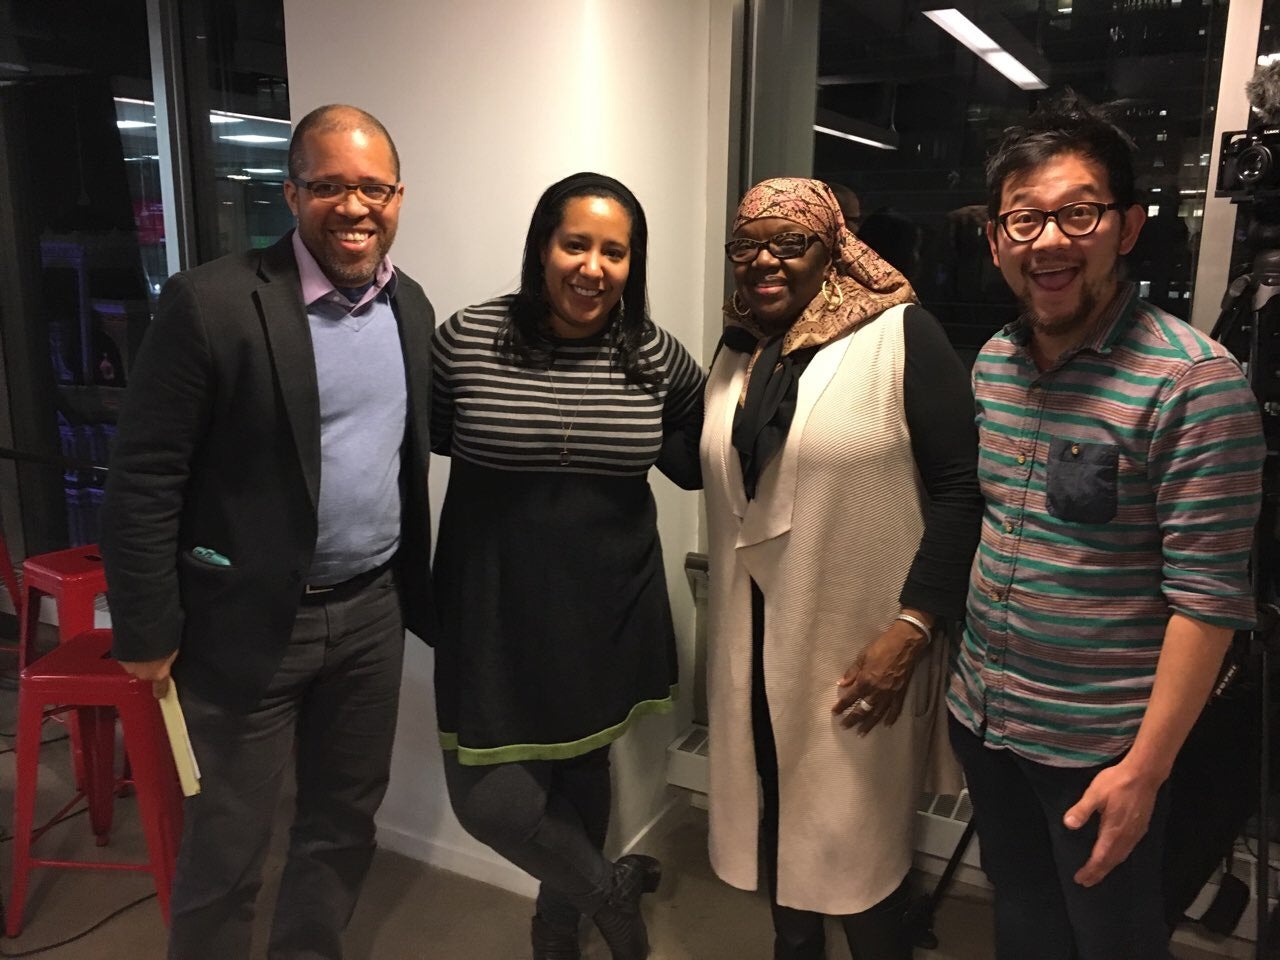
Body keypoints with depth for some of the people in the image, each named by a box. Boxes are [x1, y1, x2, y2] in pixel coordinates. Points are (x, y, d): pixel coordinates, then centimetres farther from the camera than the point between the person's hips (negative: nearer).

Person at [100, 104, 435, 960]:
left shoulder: (410, 304, 3)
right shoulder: (212, 303, -16)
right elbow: (143, 480, -13)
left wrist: (415, 589, 10)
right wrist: (148, 630, -10)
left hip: (373, 610, 6)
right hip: (252, 620, -5)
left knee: (347, 821, 20)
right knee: (227, 844, 12)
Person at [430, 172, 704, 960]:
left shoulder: (656, 356, -4)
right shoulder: (468, 339, -10)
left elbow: (697, 460, 8)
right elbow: (422, 434, 3)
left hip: (608, 611, 2)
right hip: (498, 612, -1)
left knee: (583, 768, 19)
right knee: (488, 798, 1)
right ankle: (609, 890, 30)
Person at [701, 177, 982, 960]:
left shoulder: (901, 336, -10)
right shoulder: (737, 352, 9)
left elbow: (961, 487, -14)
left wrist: (911, 629, -19)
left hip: (863, 640, -5)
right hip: (758, 637, 6)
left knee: (860, 829, 8)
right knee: (778, 805, 19)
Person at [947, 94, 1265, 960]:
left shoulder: (1195, 383, -19)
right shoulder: (991, 363, 1)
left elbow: (1209, 596, -18)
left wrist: (1144, 768, -18)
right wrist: (954, 670, 11)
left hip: (1099, 744, -6)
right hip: (981, 717, 6)